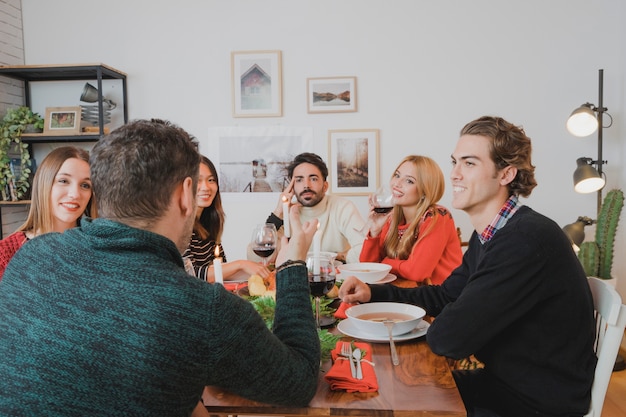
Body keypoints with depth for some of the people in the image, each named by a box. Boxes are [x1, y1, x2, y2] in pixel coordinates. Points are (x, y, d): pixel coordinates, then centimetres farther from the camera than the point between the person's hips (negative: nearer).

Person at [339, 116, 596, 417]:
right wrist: (373, 293, 0)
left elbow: (448, 339, -30)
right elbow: (444, 295, 13)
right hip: (503, 379, 8)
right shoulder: (488, 235, 4)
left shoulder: (526, 240, -29)